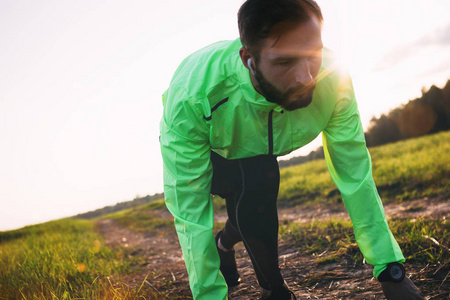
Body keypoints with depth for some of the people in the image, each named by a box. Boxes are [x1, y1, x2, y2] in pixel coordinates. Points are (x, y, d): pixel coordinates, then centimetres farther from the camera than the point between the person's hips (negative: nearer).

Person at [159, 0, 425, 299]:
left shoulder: (332, 81, -32)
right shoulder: (191, 96, -42)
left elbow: (354, 176, -23)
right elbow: (190, 210, -36)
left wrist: (391, 272, -22)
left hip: (259, 153, 4)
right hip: (198, 146, -3)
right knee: (256, 183, -28)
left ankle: (224, 244, 22)